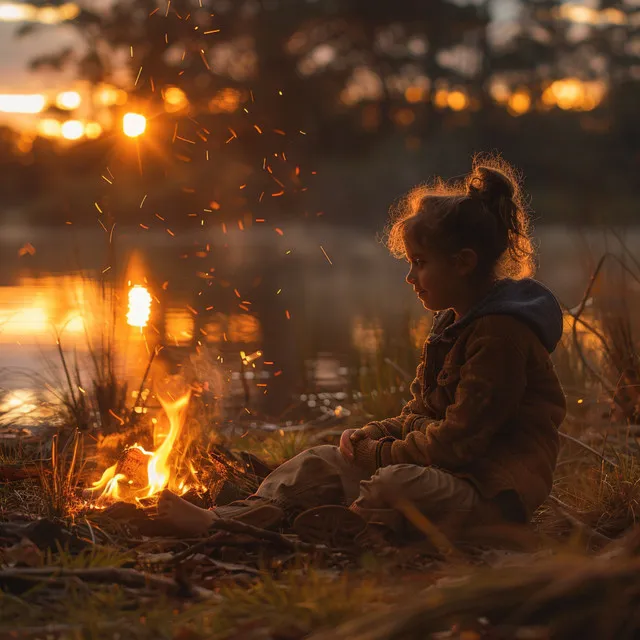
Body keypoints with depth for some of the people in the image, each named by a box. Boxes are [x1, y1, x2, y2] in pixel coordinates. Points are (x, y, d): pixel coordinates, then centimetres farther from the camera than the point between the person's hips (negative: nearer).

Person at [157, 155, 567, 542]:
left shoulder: (500, 334, -18)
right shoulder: (456, 324, 16)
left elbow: (456, 442, -22)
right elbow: (420, 416, 20)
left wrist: (377, 454, -11)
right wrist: (370, 437, 0)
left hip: (492, 496, -10)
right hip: (447, 475, 10)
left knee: (397, 483, -37)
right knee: (324, 463, 4)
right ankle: (222, 522, -6)